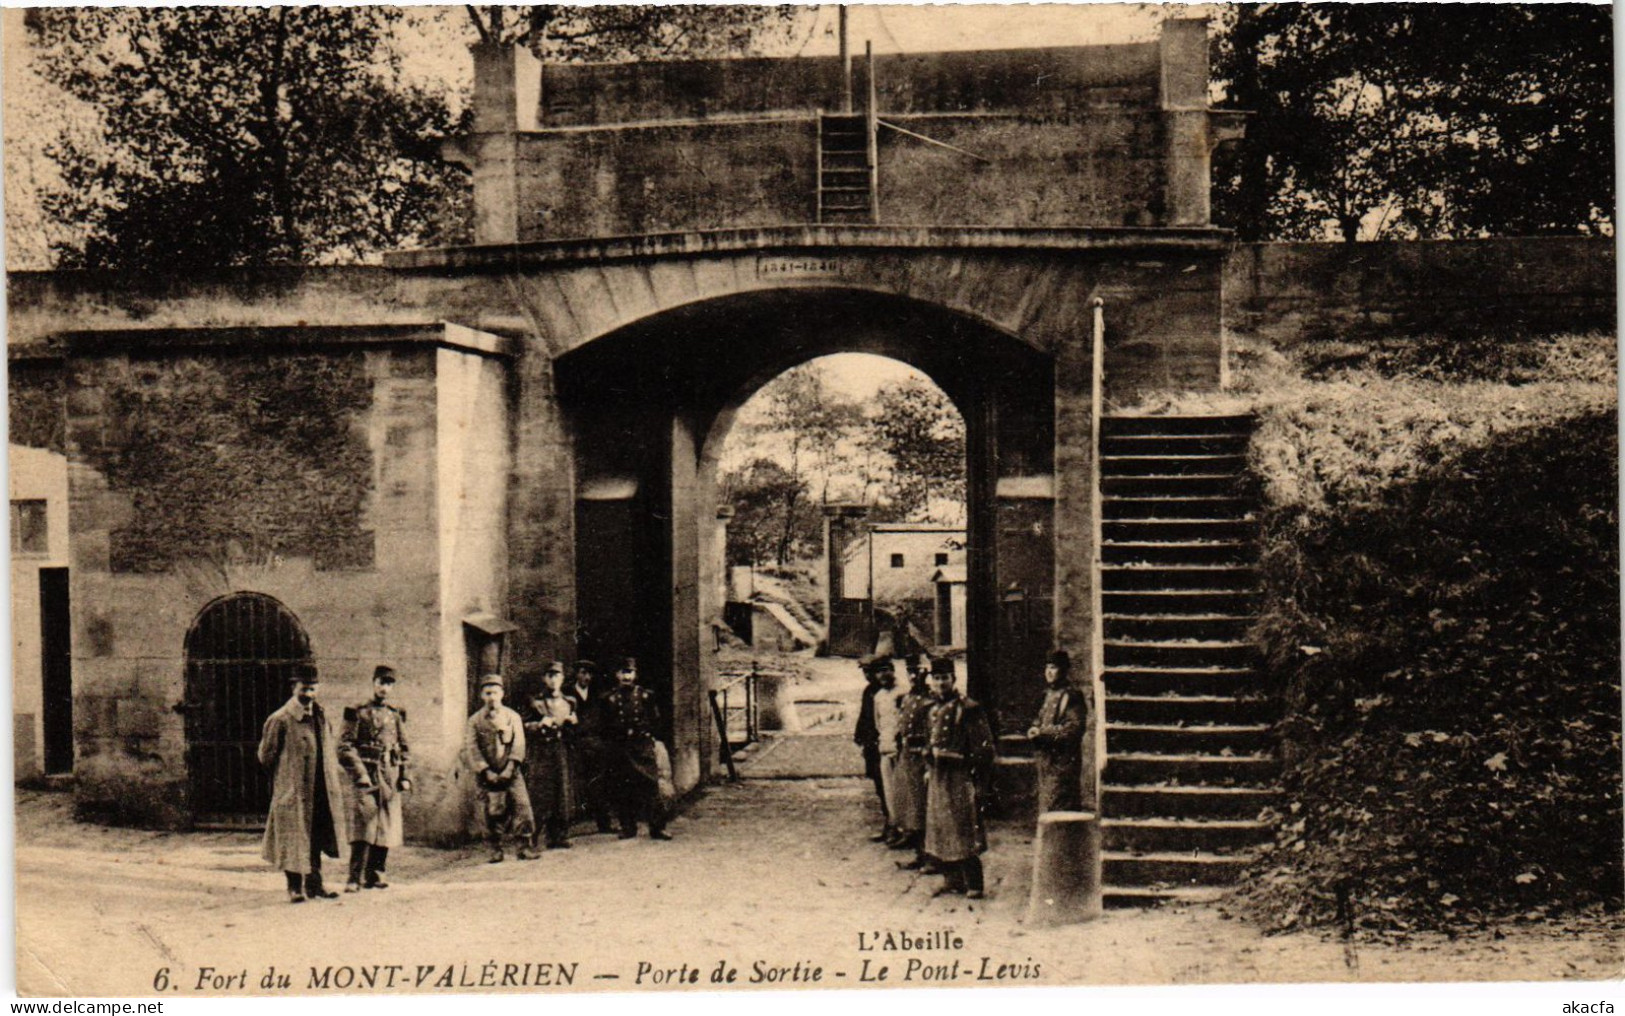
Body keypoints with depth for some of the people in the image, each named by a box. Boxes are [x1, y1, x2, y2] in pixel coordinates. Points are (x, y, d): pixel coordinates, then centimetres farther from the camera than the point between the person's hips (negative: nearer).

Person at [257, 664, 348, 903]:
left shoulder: (321, 717, 10)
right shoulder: (280, 720, -10)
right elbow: (266, 755, -4)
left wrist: (335, 779, 13)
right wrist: (286, 775, 1)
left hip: (319, 790, 6)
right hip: (292, 791, -6)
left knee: (315, 838, 13)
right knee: (294, 839, 1)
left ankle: (314, 885, 22)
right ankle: (295, 888, 11)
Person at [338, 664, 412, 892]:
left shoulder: (397, 715, 15)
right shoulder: (357, 713, 1)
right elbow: (345, 747, -4)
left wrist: (405, 777, 9)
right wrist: (360, 774, -14)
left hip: (391, 778, 5)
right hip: (366, 777, -5)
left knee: (387, 827, 5)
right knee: (363, 826, -13)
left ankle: (375, 874, 15)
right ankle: (354, 878, -13)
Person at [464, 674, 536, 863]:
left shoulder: (513, 716, 8)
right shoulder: (475, 720, 5)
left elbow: (518, 744, 2)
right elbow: (472, 749, -1)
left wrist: (509, 768, -11)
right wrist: (487, 772, -11)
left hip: (510, 772, 0)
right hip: (487, 774, 0)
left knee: (521, 805, -10)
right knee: (492, 812, -2)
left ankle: (524, 847, -4)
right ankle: (496, 851, 9)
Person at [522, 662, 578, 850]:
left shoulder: (569, 702, 16)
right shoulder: (535, 701, 5)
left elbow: (575, 728, 25)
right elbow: (524, 726, 2)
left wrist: (572, 721, 3)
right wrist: (539, 724, -14)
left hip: (561, 751, 4)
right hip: (539, 751, -4)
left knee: (562, 793, 0)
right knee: (538, 794, -9)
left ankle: (559, 837, 7)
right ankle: (531, 839, -7)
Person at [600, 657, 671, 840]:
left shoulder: (646, 695, 8)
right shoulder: (609, 698, 8)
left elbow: (655, 721, 10)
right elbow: (605, 727, 11)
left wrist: (637, 731, 2)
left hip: (643, 747, -1)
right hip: (619, 749, 1)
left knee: (650, 785, -6)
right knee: (622, 789, 1)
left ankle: (657, 827, -2)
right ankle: (627, 828, 11)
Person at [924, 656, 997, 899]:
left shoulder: (968, 709, -10)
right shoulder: (934, 711, 14)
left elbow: (984, 745, -12)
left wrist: (978, 778, -15)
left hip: (960, 776, -8)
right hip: (938, 777, 8)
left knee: (964, 831, -7)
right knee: (941, 831, 10)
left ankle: (973, 884, -2)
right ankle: (954, 880, 19)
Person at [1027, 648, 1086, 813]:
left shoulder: (1071, 696, -10)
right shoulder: (1049, 694, 15)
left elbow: (1074, 728, -18)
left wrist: (1043, 732, -17)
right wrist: (1034, 730, 3)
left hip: (1063, 761, -8)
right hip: (1046, 759, 8)